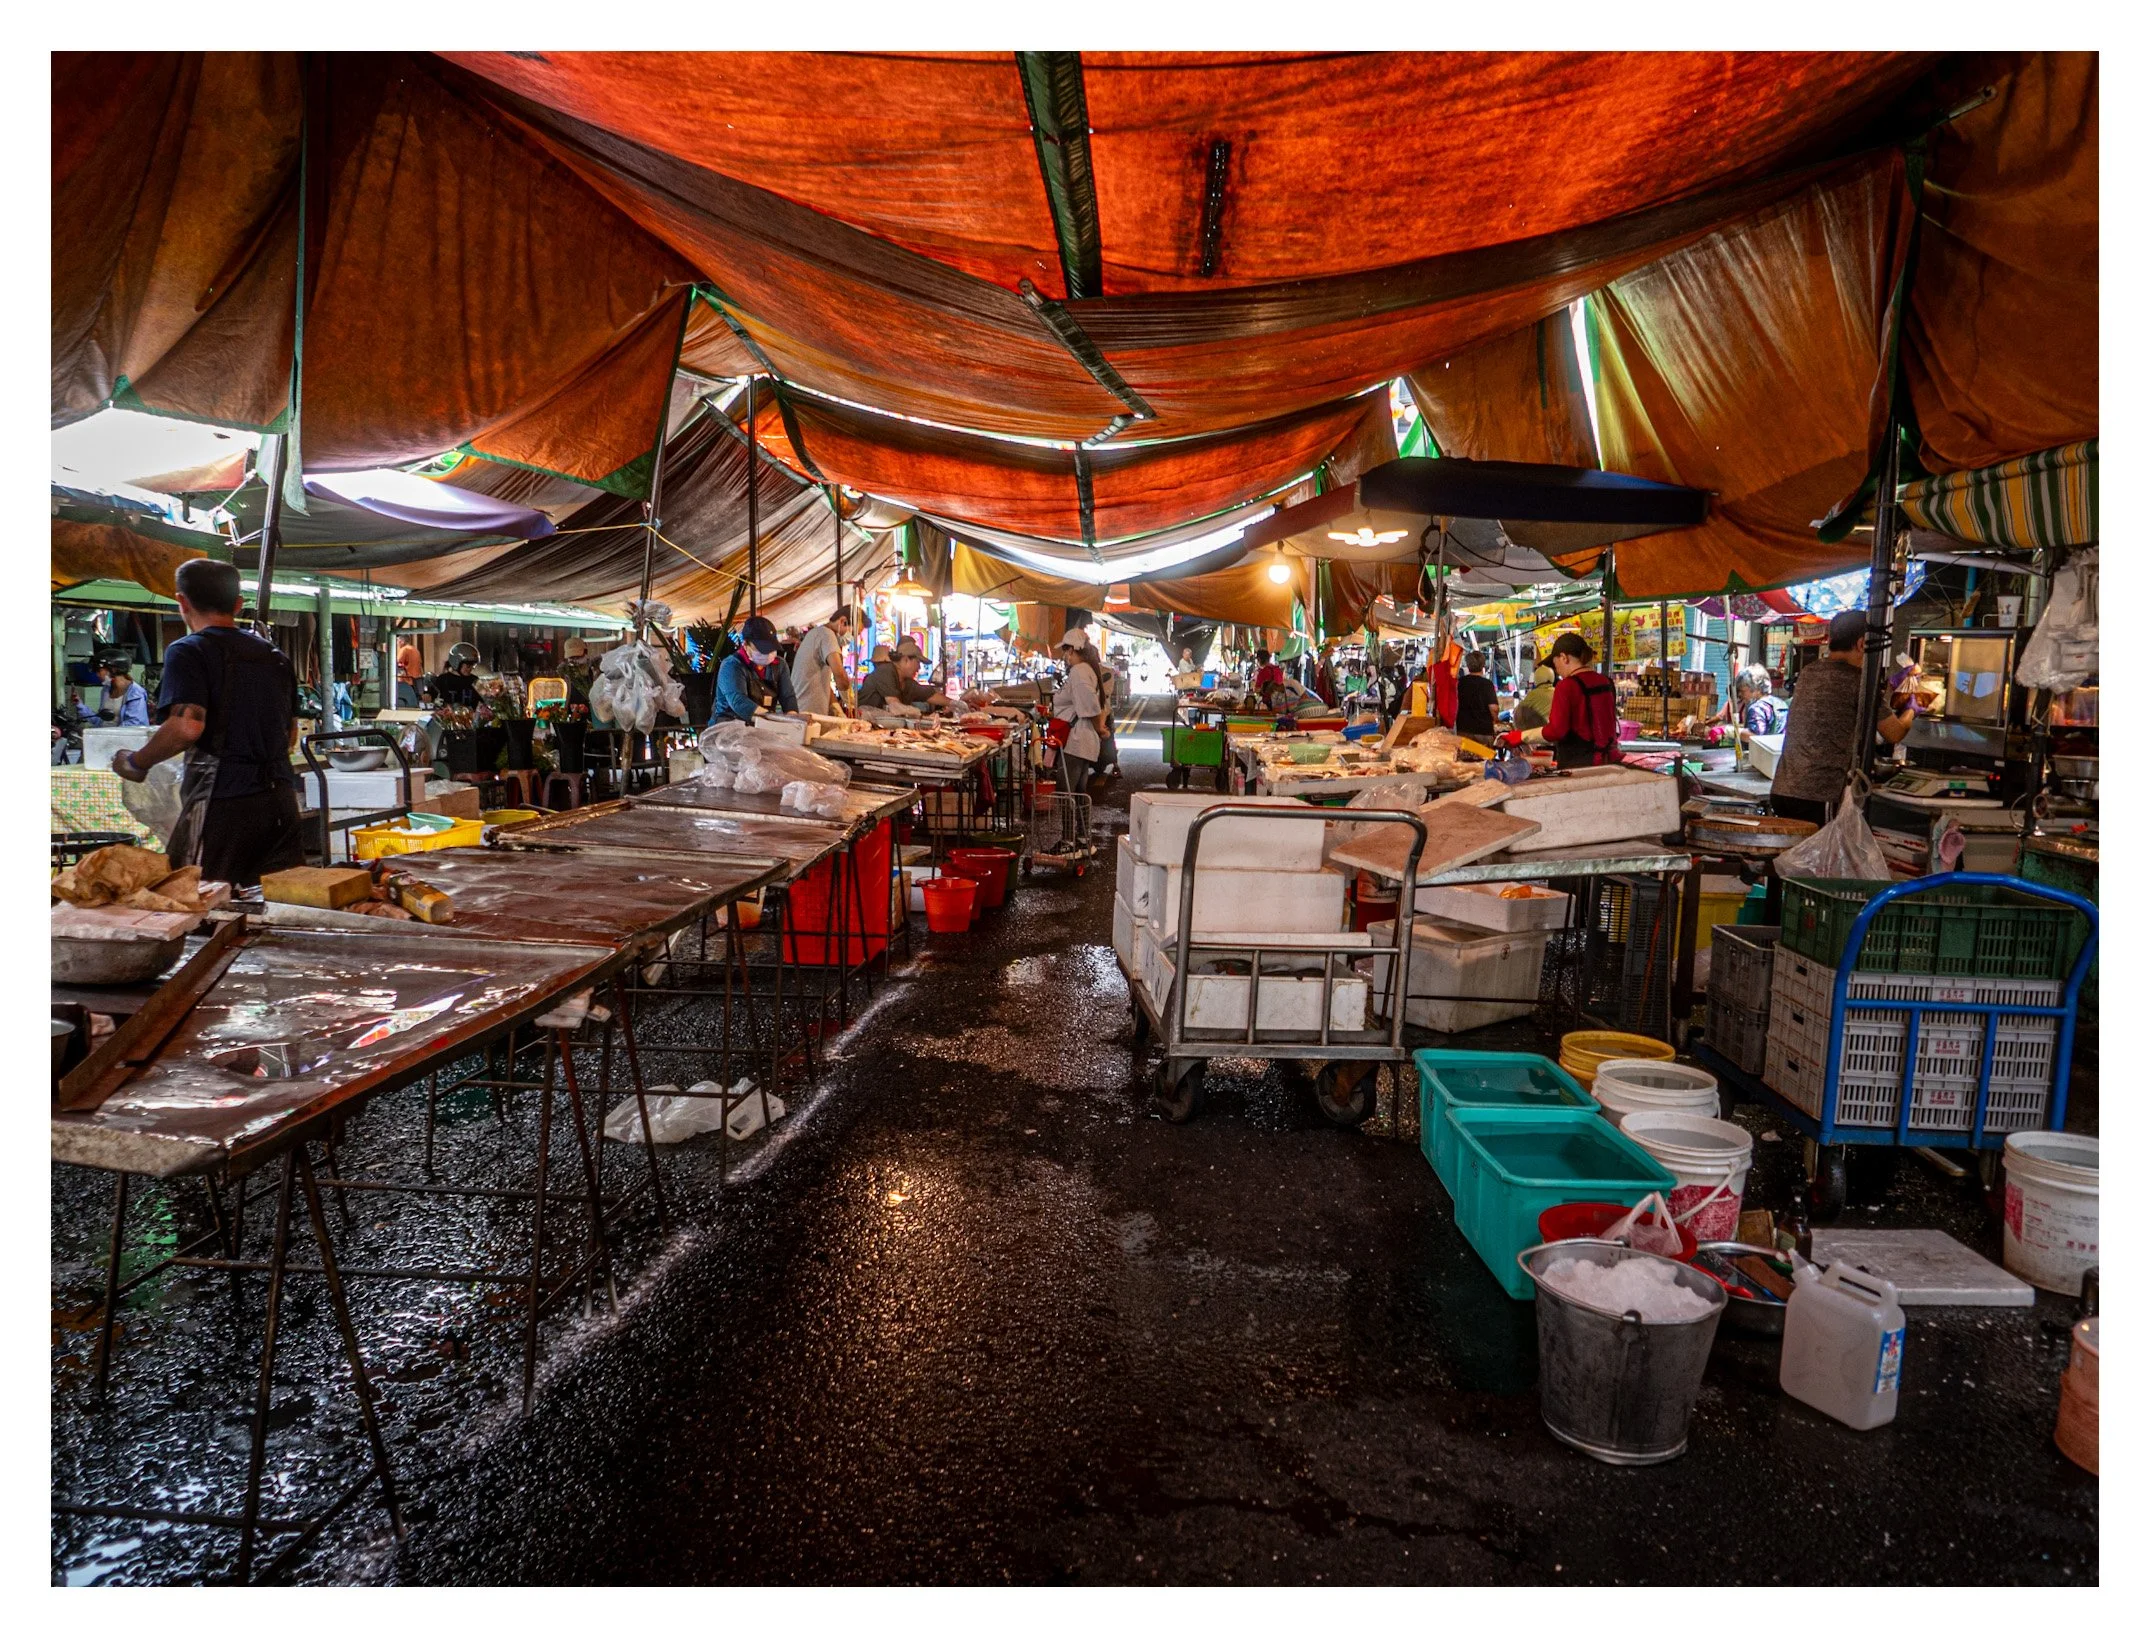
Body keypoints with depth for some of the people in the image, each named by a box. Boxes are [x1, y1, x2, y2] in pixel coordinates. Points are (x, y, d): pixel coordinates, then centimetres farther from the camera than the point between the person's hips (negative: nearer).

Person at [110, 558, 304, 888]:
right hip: (281, 796, 6)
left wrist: (137, 763, -3)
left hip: (222, 800, -6)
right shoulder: (276, 656, 17)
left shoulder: (189, 651, -4)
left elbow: (188, 727, -17)